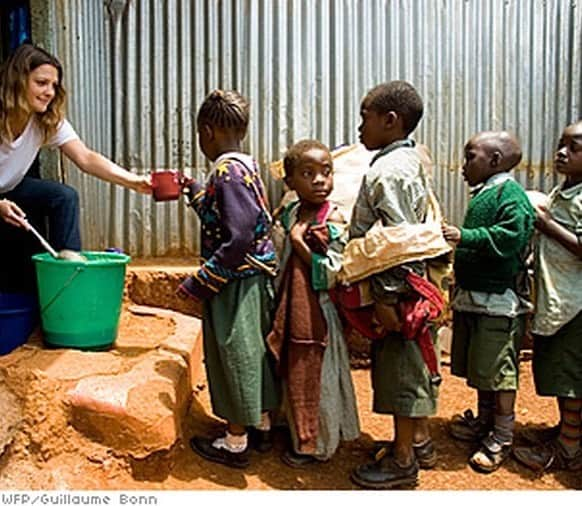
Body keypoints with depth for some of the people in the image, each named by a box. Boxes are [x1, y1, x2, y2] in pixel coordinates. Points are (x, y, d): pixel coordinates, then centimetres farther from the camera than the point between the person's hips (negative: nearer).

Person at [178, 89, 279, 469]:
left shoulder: (227, 171, -20)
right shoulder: (247, 166, 9)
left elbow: (239, 239, -25)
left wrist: (201, 282, -20)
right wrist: (193, 190, 26)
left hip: (235, 281, -9)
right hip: (255, 278, 9)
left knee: (233, 354, 3)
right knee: (254, 349, 20)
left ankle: (236, 443, 17)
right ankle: (263, 422, 36)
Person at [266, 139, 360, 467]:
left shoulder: (333, 222, -16)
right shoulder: (290, 214, 5)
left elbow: (332, 275, -21)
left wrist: (299, 243, -19)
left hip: (317, 313, -7)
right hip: (292, 310, 7)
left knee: (314, 377, 6)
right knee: (295, 374, 19)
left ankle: (315, 445, 24)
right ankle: (299, 431, 38)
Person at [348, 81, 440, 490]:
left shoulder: (387, 171, -19)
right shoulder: (411, 160, 12)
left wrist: (386, 296, -23)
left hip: (395, 289, -10)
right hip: (412, 286, 10)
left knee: (398, 367, 2)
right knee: (412, 363, 20)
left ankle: (402, 461, 17)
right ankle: (420, 441, 36)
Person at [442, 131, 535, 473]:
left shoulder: (511, 195, -13)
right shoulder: (483, 195, 15)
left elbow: (510, 236, -27)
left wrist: (465, 237, -29)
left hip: (499, 301, -9)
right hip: (473, 297, 9)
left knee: (498, 370, -1)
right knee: (478, 368, 18)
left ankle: (502, 438, 12)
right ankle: (484, 421, 34)